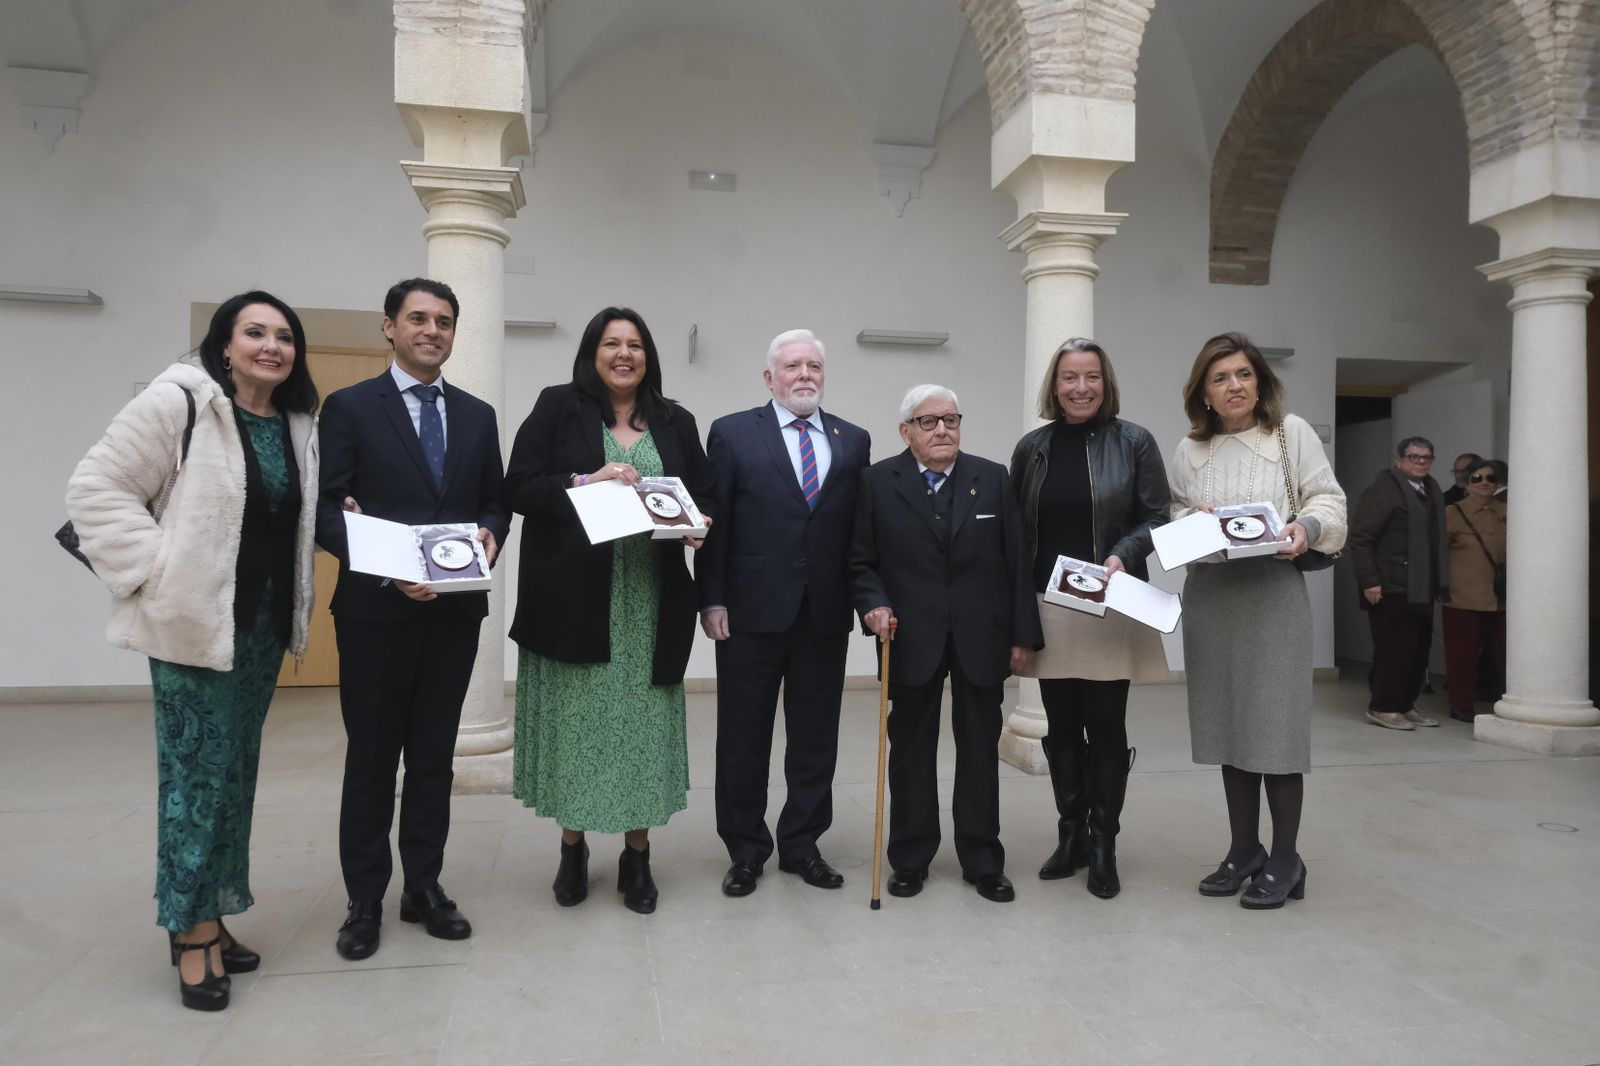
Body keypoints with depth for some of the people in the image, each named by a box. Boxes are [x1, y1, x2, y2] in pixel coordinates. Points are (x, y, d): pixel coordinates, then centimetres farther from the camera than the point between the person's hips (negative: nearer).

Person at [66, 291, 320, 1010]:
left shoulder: (296, 425, 9)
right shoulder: (178, 402, -10)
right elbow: (96, 489, -12)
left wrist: (303, 587, 8)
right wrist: (157, 573, -16)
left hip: (264, 623, 7)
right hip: (194, 621, -6)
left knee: (236, 768, 13)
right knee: (197, 770, -1)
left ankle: (211, 916, 26)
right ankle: (192, 930, 12)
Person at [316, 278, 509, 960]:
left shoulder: (478, 415, 11)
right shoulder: (350, 407, -1)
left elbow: (494, 502, 13)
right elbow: (326, 509, -7)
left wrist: (490, 535, -10)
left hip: (455, 610, 4)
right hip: (375, 610, -3)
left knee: (435, 752, 12)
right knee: (371, 755, 8)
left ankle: (423, 887, 26)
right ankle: (365, 901, 21)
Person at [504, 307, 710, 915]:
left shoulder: (676, 424, 11)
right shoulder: (557, 408, 3)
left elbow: (702, 499, 13)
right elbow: (519, 488, -4)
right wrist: (587, 483, -16)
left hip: (649, 606, 2)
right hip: (573, 599, -2)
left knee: (643, 722, 5)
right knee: (576, 720, 5)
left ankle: (636, 855, 20)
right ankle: (573, 848, 25)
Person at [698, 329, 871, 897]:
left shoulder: (853, 441, 9)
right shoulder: (732, 433, 1)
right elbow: (714, 524, -2)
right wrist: (711, 600, -8)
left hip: (826, 615, 3)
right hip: (752, 612, -2)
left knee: (816, 738, 11)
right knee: (744, 739, 8)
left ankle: (802, 845, 27)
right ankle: (746, 850, 24)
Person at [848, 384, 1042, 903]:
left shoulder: (992, 478, 3)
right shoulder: (877, 481, -1)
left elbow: (1016, 561, 2)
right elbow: (860, 561, 0)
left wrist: (1024, 633, -1)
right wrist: (874, 605, -18)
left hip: (981, 637, 1)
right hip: (912, 638, -1)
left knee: (980, 750, 10)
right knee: (911, 749, 10)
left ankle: (983, 861, 23)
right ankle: (910, 859, 24)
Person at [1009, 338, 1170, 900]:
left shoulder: (1134, 442, -1)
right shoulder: (1032, 448, 6)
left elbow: (1157, 517, -2)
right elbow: (1016, 530, 8)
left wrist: (1122, 554, -21)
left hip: (1110, 611, -3)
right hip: (1049, 609, 3)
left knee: (1106, 728, 3)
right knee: (1061, 728, 10)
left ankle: (1103, 845, 17)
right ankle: (1071, 835, 25)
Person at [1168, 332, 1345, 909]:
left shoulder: (1292, 431, 1)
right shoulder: (1189, 450, 9)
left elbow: (1329, 499, 0)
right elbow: (1171, 516, 14)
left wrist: (1308, 526, -20)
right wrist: (1193, 521, -7)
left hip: (1274, 591, -3)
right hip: (1210, 595, 4)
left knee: (1275, 724, -3)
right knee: (1229, 723, 10)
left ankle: (1285, 860, 11)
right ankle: (1244, 849, 23)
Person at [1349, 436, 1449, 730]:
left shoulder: (1432, 491, 16)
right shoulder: (1383, 489, -8)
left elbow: (1439, 539, 19)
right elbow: (1360, 537, -13)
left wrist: (1441, 584, 11)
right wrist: (1369, 581, -17)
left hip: (1422, 590, 8)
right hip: (1391, 589, -7)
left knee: (1419, 648, 9)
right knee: (1395, 648, -5)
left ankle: (1405, 705, 20)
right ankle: (1383, 708, 5)